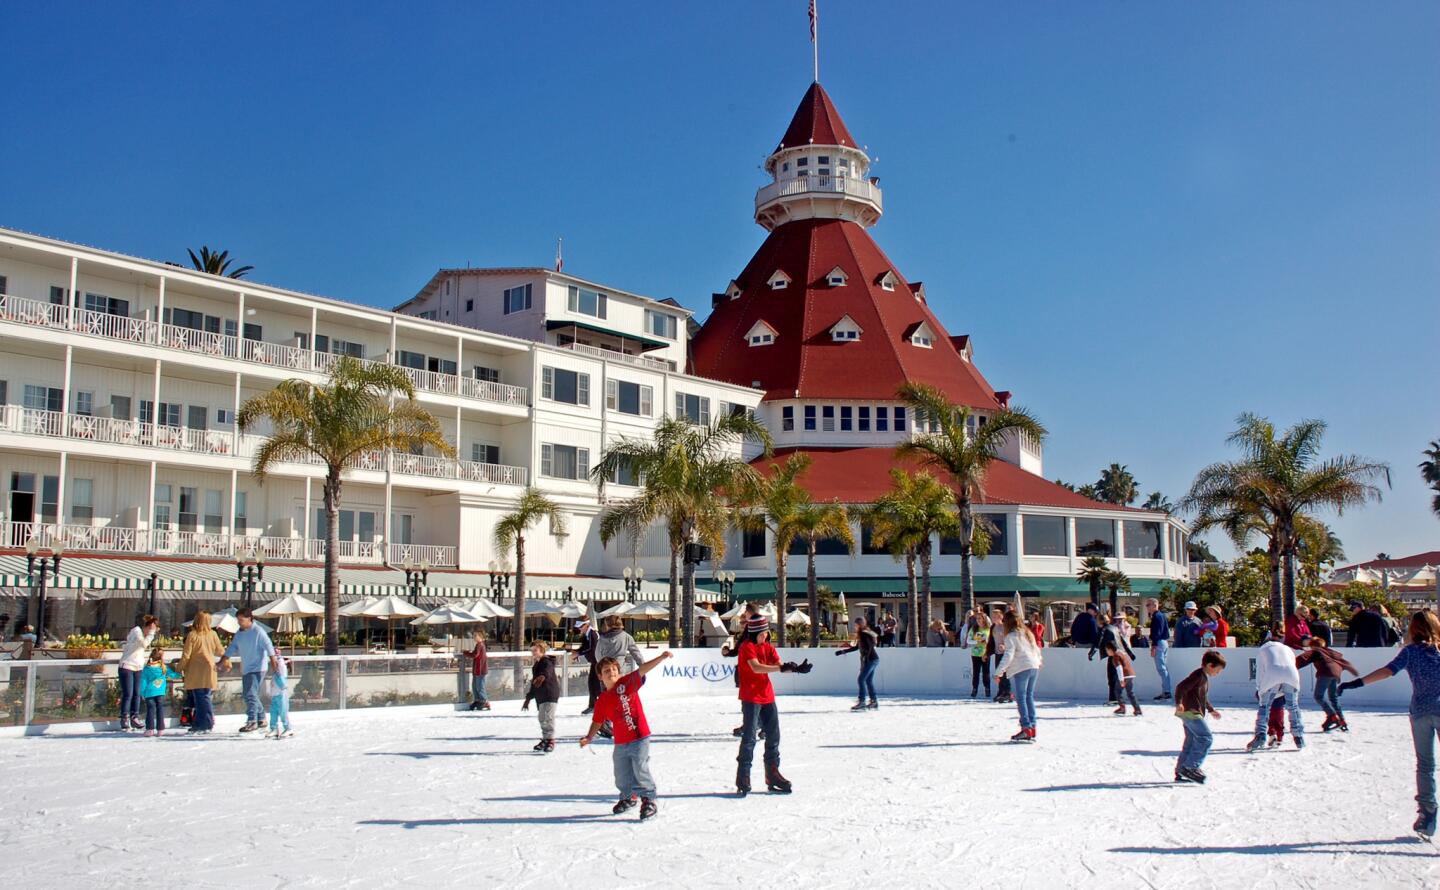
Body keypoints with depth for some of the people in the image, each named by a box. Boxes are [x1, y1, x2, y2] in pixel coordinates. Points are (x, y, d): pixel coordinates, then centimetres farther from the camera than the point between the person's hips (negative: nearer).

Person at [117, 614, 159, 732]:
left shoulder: (146, 634, 11)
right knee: (128, 694, -7)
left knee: (137, 694, 6)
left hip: (138, 668, 8)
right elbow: (144, 644, -28)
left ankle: (134, 718, 12)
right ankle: (124, 720, -2)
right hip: (127, 666, -8)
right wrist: (151, 632, -22)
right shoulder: (136, 631, -14)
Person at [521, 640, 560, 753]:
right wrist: (528, 698, 30)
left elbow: (548, 671, -36)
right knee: (542, 718, 13)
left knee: (548, 717, -15)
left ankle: (550, 740, -13)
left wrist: (543, 676, -60)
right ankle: (545, 739, 23)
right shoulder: (536, 665, 19)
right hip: (540, 695, 10)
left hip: (550, 694, -10)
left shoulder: (547, 662, -11)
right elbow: (533, 682, 27)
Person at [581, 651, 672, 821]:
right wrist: (589, 737, -1)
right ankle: (628, 797, 39)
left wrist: (661, 657, -29)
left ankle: (649, 800, 5)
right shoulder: (602, 701, 4)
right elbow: (597, 721, 13)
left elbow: (642, 670, -19)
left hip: (639, 738, -5)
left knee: (641, 770, -10)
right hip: (620, 743, 5)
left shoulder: (627, 683, -7)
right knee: (622, 775, 14)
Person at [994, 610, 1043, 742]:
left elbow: (1008, 656, -17)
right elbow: (1036, 649, 30)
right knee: (1029, 697, 13)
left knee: (1021, 698, -5)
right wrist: (1039, 659, 51)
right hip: (1034, 667, 8)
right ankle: (1032, 727, 12)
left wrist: (999, 672, -19)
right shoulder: (1028, 633, 16)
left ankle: (1026, 729, -11)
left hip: (1020, 669, -8)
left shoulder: (1011, 636, -8)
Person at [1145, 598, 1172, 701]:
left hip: (1159, 643, -11)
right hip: (1165, 642, 11)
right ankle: (1166, 691, 14)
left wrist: (1153, 646, -22)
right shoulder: (1162, 615, 17)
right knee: (1164, 668, 12)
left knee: (1161, 668, -10)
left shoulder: (1156, 616, -13)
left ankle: (1165, 692, -12)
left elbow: (1157, 632, -20)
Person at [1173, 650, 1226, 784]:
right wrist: (1179, 703, -33)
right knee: (1206, 737, -14)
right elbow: (1181, 687, -23)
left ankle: (1180, 772, 15)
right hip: (1191, 712, -11)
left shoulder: (1204, 677, 20)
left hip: (1191, 713, 11)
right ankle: (1191, 767, -17)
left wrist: (1211, 710, 40)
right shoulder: (1198, 675, -13)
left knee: (1191, 741, 12)